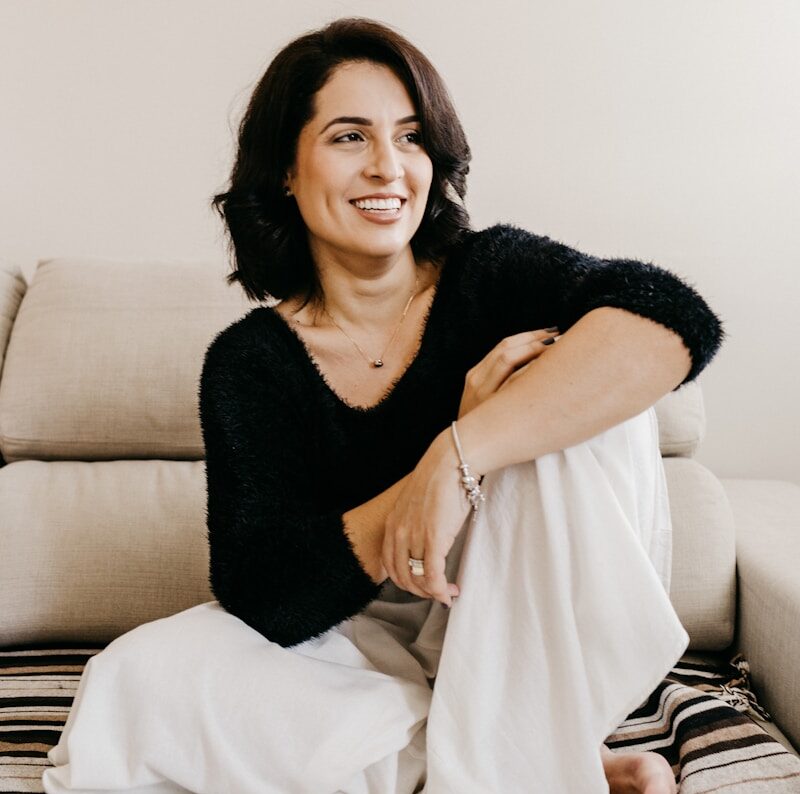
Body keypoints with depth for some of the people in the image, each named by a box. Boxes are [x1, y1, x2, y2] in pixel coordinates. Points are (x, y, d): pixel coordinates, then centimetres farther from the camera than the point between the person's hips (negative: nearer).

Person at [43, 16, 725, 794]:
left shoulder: (490, 274, -9)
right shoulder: (249, 362, -7)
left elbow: (677, 320, -30)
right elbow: (265, 597, -19)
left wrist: (459, 456, -38)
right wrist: (463, 423, -27)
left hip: (536, 639, -1)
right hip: (367, 649, 2)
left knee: (588, 403, -25)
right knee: (137, 678, -22)